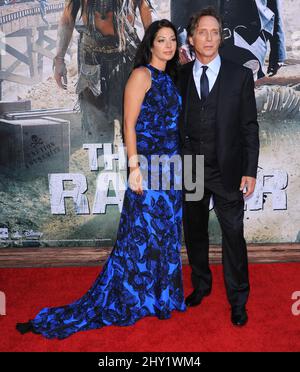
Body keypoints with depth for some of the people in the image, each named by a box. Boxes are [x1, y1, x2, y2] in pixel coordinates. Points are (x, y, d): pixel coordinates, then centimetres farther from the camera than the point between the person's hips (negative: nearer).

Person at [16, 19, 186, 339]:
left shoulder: (169, 78, 16)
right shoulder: (142, 74, -8)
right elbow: (129, 124, -14)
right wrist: (134, 167, -20)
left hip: (172, 167, 8)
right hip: (149, 166, -8)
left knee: (164, 234, 14)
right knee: (141, 236, -2)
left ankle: (158, 296, 30)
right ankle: (111, 303, 15)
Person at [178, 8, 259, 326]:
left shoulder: (240, 75, 0)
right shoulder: (180, 76, 4)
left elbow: (250, 126, -1)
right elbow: (175, 123, 5)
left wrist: (249, 171, -6)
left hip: (227, 172, -2)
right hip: (190, 171, 3)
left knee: (233, 236, 3)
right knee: (194, 232, 15)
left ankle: (238, 299, 22)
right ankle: (201, 285, 37)